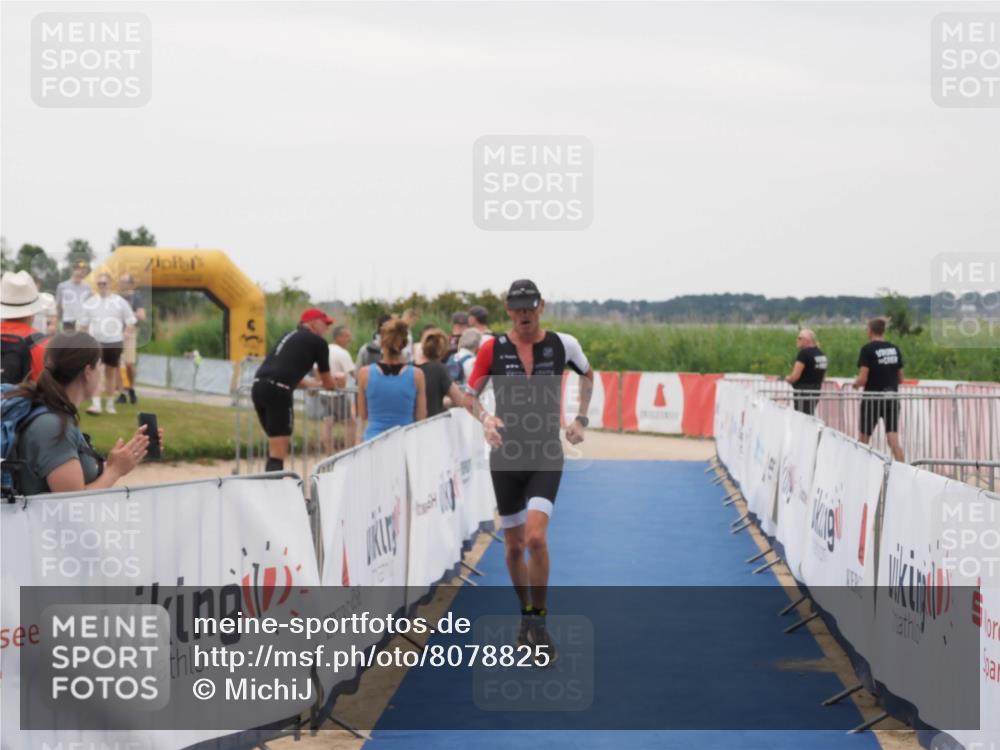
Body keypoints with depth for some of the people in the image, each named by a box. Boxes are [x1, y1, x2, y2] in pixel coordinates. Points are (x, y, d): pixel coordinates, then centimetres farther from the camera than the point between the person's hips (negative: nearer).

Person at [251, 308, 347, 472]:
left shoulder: (291, 336, 29)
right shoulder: (318, 342, 7)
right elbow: (328, 383, 17)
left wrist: (317, 383, 39)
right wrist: (337, 384, 38)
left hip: (258, 386, 8)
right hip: (278, 391, -8)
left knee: (275, 446, 22)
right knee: (278, 453, -7)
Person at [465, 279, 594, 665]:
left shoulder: (562, 344, -1)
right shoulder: (492, 348, -3)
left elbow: (587, 374, 19)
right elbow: (471, 395, 3)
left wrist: (581, 419, 10)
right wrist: (485, 418, -18)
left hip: (546, 457, -1)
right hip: (506, 456, 1)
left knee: (535, 537, -19)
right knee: (514, 546, 8)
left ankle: (538, 621, -5)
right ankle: (526, 613, 31)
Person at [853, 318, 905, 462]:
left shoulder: (868, 349, -9)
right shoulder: (895, 349, 7)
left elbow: (863, 379, -14)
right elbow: (900, 378, 12)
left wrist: (855, 384, 6)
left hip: (873, 398, -4)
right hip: (892, 398, 4)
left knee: (863, 439, 10)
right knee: (893, 438, -2)